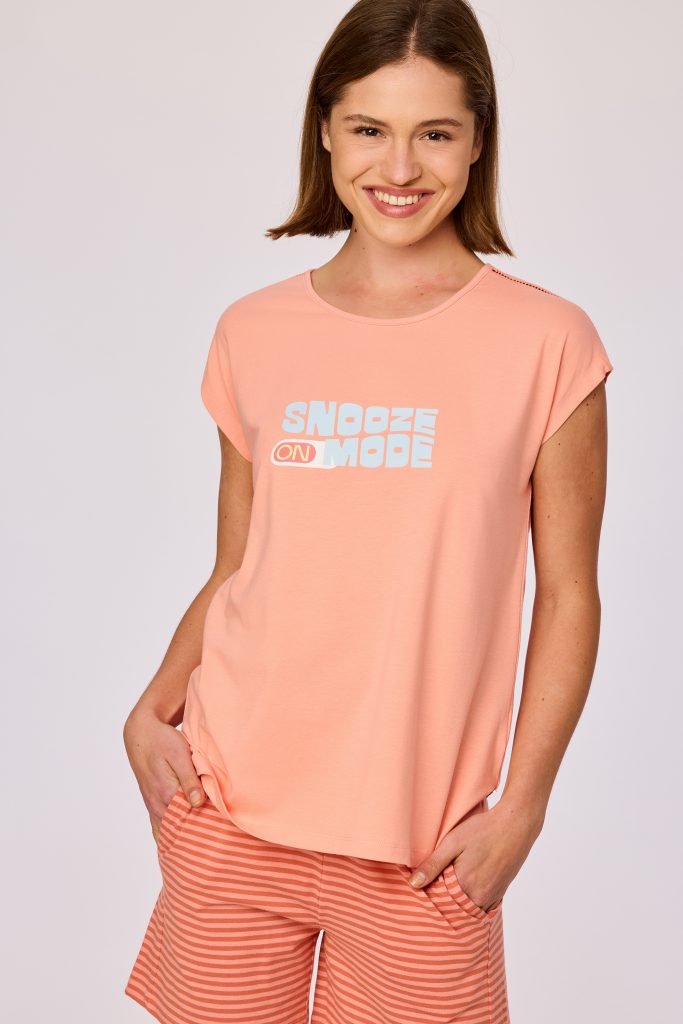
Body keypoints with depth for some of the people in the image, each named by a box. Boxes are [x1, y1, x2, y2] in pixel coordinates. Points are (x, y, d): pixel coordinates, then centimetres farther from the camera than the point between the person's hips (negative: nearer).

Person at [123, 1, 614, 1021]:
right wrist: (152, 709, -4)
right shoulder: (255, 334, 4)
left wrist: (521, 806, -6)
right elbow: (233, 572, 9)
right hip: (229, 819, 2)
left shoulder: (546, 342, -5)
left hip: (421, 842, -2)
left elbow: (569, 594, -2)